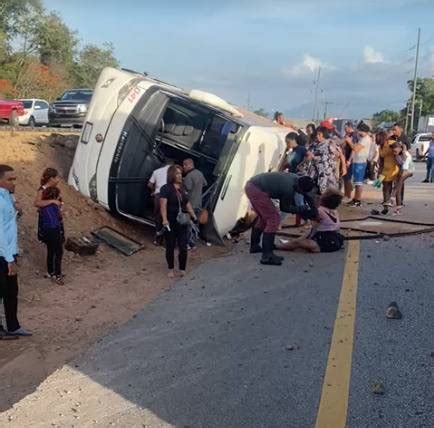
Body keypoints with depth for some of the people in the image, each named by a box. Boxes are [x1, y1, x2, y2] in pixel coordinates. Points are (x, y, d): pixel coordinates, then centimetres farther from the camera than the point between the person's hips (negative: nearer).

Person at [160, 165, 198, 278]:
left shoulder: (182, 189, 10)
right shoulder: (166, 189, -9)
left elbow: (187, 203, 19)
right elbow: (163, 205, -18)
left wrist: (193, 215, 12)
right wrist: (164, 219, -28)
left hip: (182, 222, 5)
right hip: (170, 223, -5)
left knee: (183, 247, 2)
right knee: (170, 247, 8)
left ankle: (182, 269, 16)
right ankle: (171, 269, 25)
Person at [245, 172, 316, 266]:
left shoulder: (296, 178, 4)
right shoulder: (289, 188, -22)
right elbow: (284, 208, -5)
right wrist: (301, 209, 0)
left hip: (251, 185, 10)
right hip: (256, 189, -10)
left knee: (263, 217, 24)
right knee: (273, 218, -11)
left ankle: (254, 246, 37)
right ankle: (267, 255, -14)